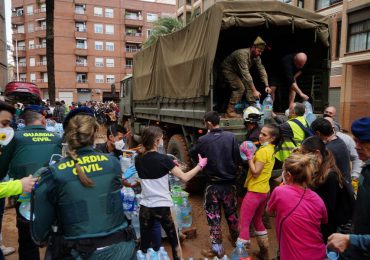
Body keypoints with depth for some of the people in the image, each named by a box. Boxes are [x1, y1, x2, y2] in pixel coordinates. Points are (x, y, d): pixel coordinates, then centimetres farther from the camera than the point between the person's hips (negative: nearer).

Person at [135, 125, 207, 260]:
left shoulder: (138, 159, 0)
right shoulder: (162, 159, -16)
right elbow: (184, 177, -13)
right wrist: (200, 165, -1)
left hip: (145, 207, 4)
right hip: (162, 207, -4)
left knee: (144, 243, 13)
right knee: (174, 240, 16)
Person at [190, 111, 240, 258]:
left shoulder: (203, 140, -15)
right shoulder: (231, 137, -10)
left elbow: (192, 154, 2)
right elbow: (237, 159, -6)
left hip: (212, 184, -3)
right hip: (230, 182, 3)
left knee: (213, 216, 11)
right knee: (231, 213, 22)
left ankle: (217, 248, 18)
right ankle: (235, 239, 42)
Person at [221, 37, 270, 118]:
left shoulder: (256, 57, -10)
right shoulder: (242, 54, -35)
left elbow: (262, 70, -5)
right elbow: (246, 74, -40)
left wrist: (266, 86, -14)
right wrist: (254, 91, -40)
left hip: (238, 71, 8)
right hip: (228, 70, -8)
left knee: (249, 85, -7)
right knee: (240, 87, -22)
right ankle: (230, 111, -17)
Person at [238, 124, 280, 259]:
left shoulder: (263, 150, -18)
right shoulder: (271, 149, 11)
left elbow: (255, 172, -20)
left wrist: (249, 155, -18)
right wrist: (251, 154, 0)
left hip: (255, 191, -10)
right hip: (264, 190, 10)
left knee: (243, 223, -4)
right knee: (257, 220, 23)